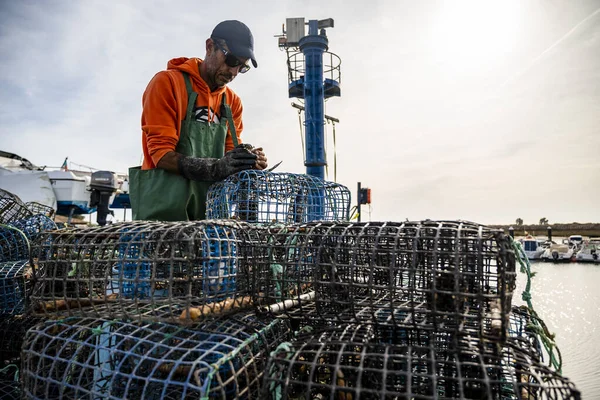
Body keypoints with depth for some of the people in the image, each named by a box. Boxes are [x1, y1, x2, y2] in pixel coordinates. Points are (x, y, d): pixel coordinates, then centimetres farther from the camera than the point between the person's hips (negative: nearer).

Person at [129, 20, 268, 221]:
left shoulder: (233, 102, 11)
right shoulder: (167, 82, -5)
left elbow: (230, 155, 9)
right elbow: (161, 153, -13)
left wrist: (249, 161, -14)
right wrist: (217, 167, -26)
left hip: (210, 209, 5)